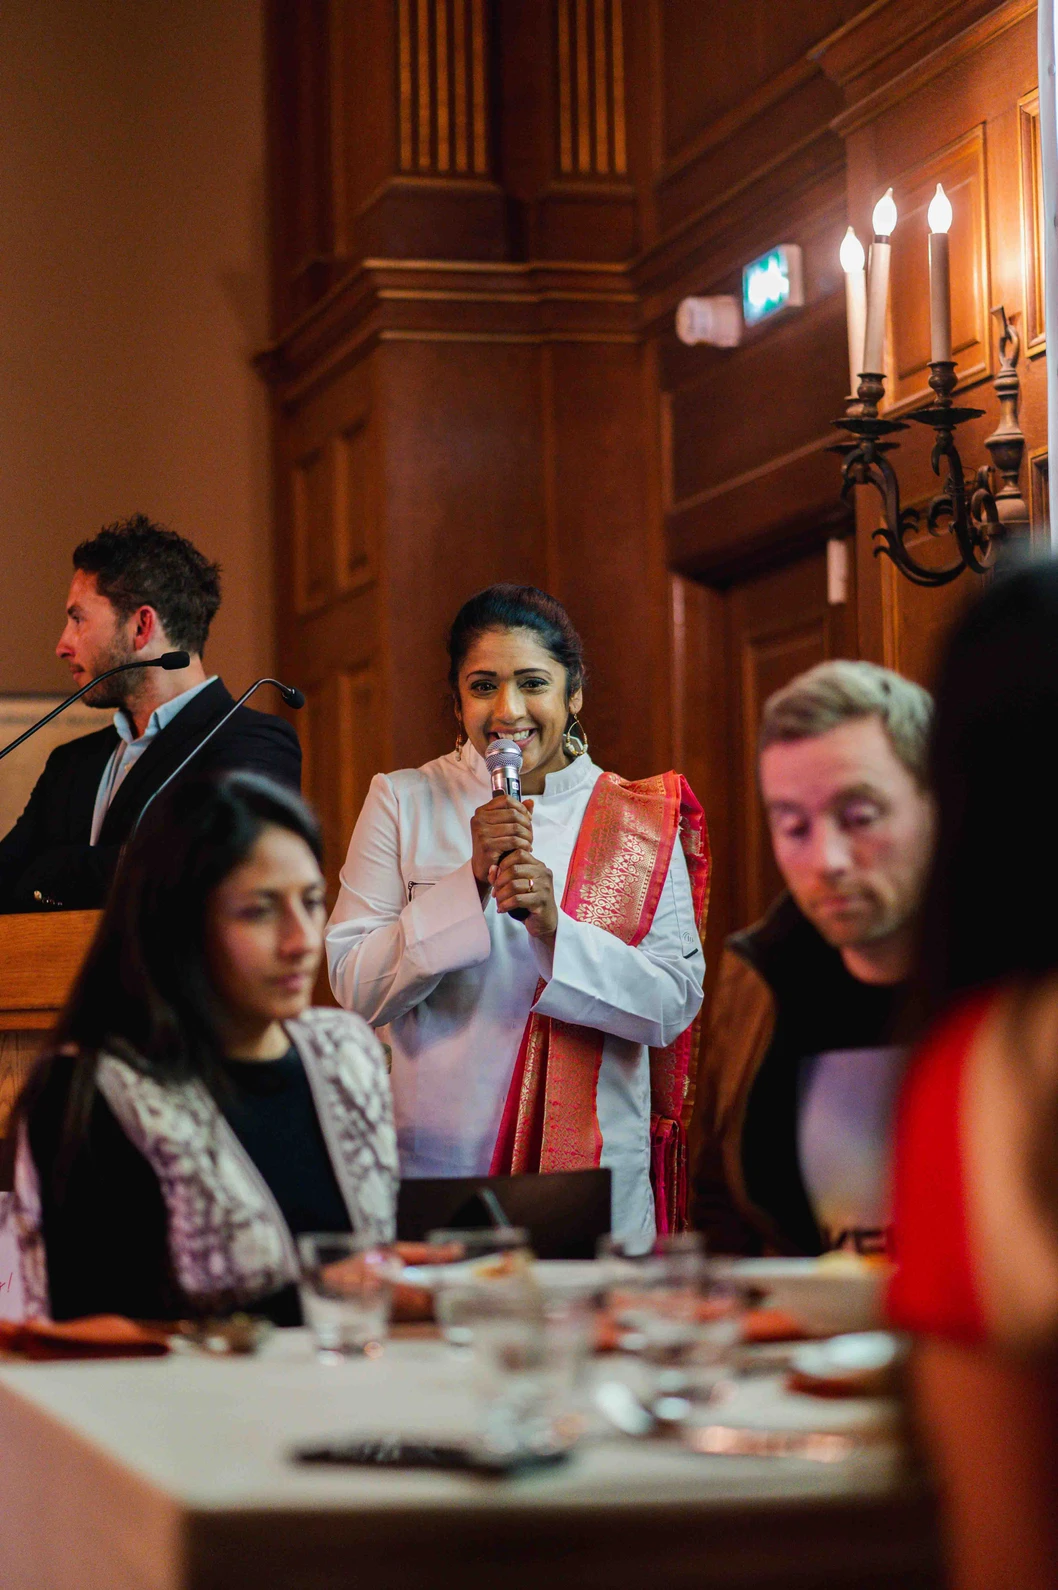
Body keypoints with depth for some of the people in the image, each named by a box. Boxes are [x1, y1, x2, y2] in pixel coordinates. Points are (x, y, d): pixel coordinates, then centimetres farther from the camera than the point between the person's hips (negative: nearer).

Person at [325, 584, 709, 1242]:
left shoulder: (640, 820, 3)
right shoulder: (402, 802, 2)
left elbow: (676, 1005, -5)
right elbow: (354, 989, -6)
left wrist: (556, 928, -18)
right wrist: (470, 880, -16)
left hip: (597, 1166, 1)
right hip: (436, 1159, 0)